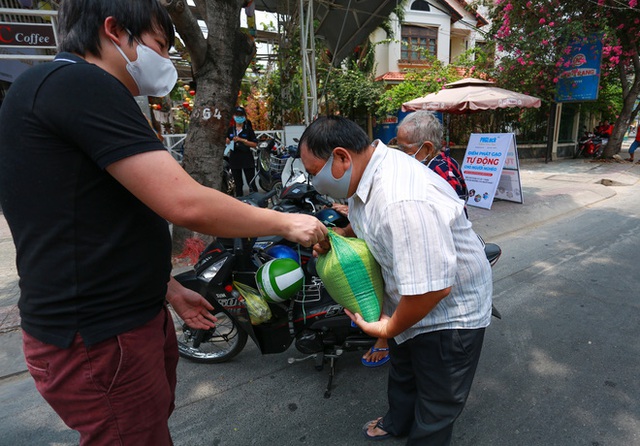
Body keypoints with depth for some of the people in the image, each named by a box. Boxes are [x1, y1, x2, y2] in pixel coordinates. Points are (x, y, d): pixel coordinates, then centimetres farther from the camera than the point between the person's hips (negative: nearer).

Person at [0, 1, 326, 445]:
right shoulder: (78, 83, -17)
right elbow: (186, 204, -27)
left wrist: (169, 289, 18)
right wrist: (285, 222, -13)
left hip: (134, 320, 10)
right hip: (100, 340, -10)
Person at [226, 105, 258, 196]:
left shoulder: (248, 129, 0)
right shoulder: (230, 129, 11)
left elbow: (255, 144, -7)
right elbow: (227, 142, 21)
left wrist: (242, 140, -15)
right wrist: (229, 141, -1)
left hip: (247, 159, -4)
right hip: (234, 158, 4)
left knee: (251, 183, -7)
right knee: (238, 184, 10)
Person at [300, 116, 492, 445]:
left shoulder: (403, 202, -40)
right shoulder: (368, 171, -7)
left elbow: (433, 286, -38)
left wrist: (389, 328, -20)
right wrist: (338, 236, -7)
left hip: (449, 310, -9)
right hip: (408, 300, 10)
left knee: (436, 405, 16)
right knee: (402, 374, 33)